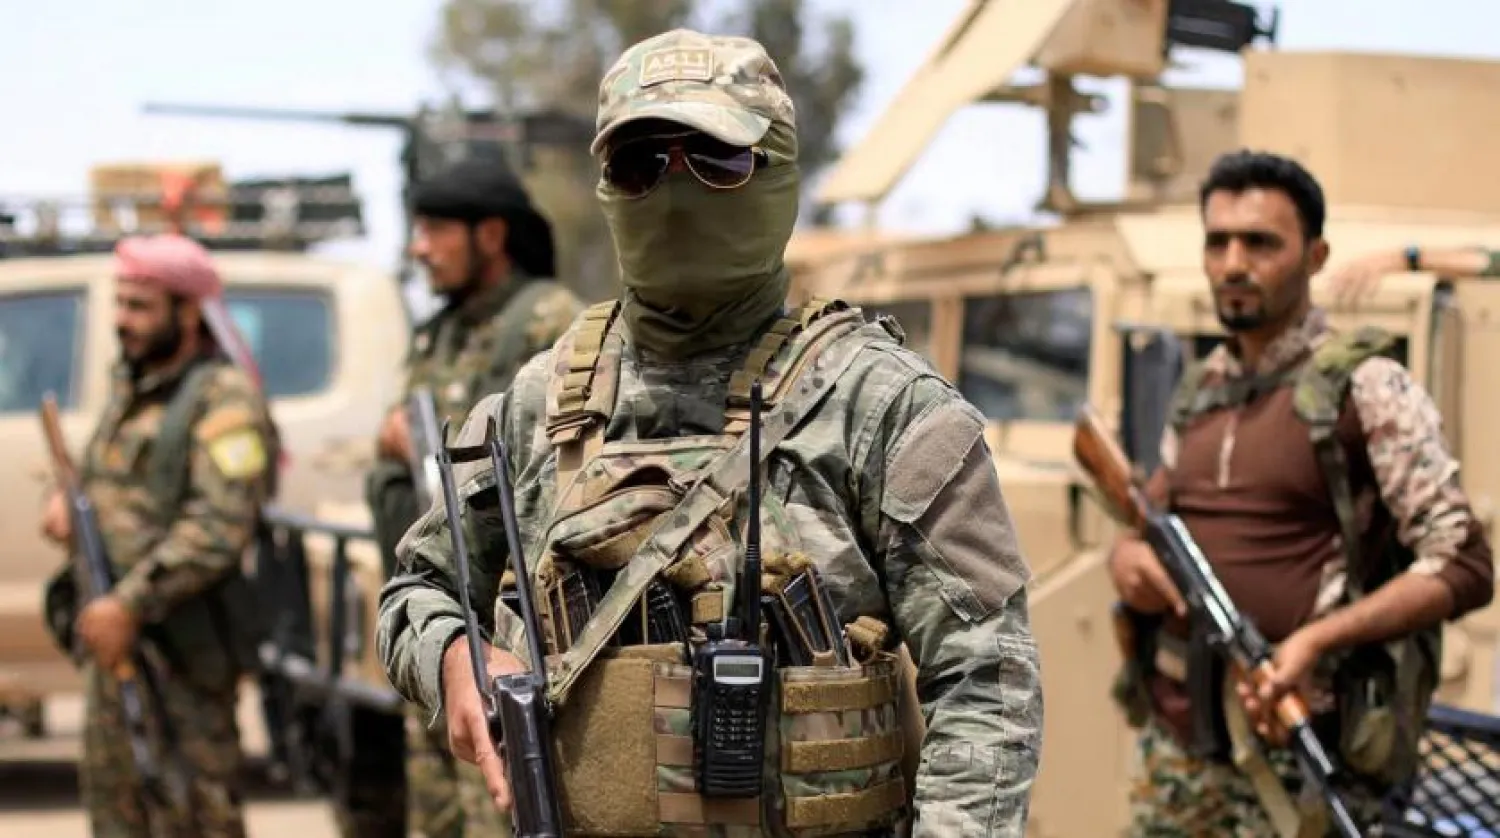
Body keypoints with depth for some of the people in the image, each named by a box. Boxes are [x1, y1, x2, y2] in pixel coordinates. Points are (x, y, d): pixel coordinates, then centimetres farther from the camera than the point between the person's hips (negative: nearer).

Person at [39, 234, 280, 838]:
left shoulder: (224, 399, -11)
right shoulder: (131, 387, 16)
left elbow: (220, 527, -22)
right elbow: (100, 474, 29)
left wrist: (130, 604, -25)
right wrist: (67, 500, 5)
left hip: (181, 646, -9)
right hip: (109, 636, 9)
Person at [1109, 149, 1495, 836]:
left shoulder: (1365, 387, -6)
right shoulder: (1200, 392, 13)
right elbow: (1149, 518, 24)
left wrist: (1319, 639, -24)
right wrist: (1127, 557, -1)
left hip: (1299, 755, -6)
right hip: (1176, 747, 6)